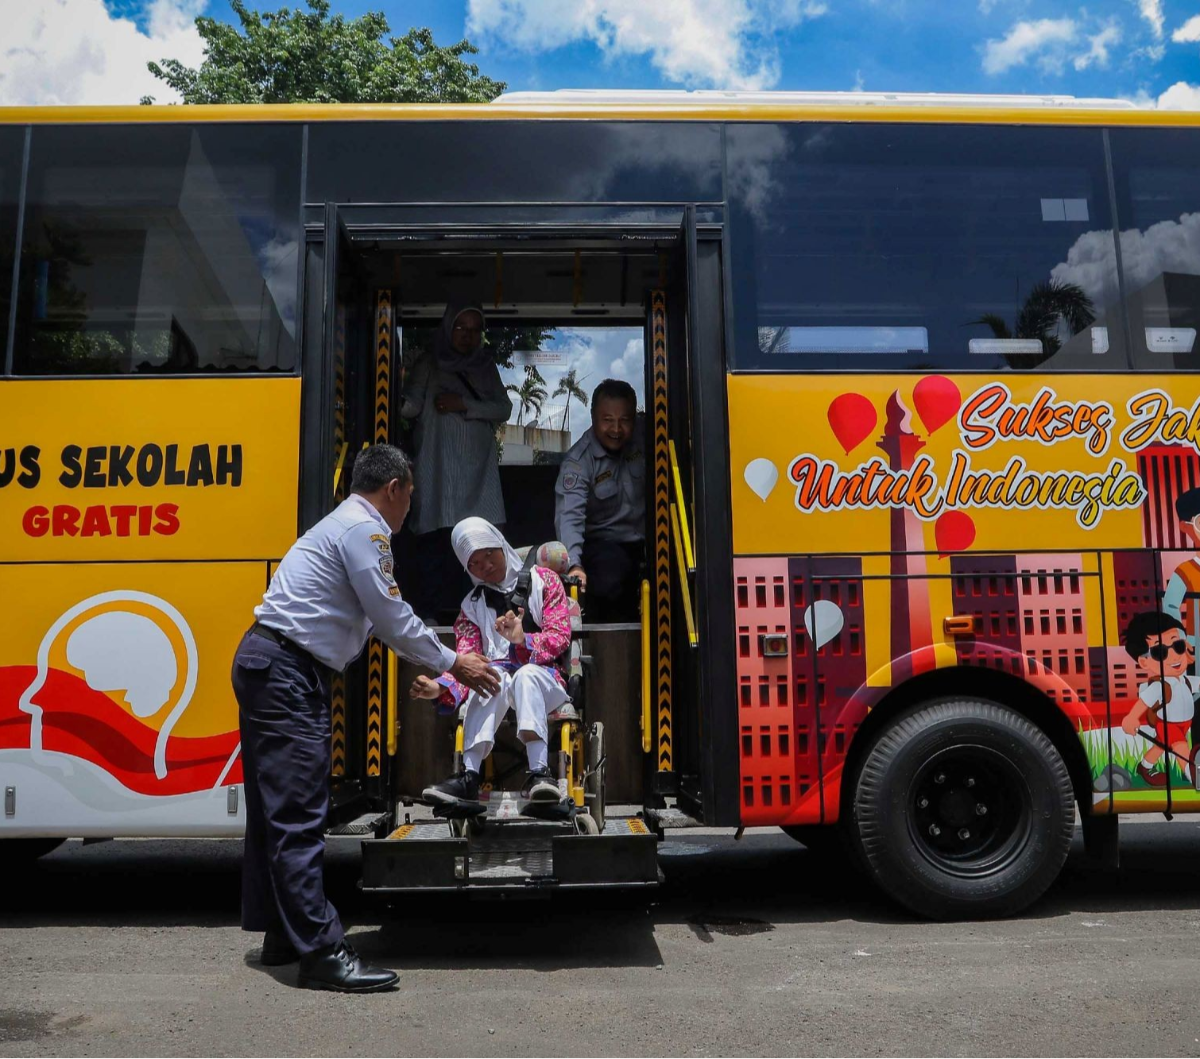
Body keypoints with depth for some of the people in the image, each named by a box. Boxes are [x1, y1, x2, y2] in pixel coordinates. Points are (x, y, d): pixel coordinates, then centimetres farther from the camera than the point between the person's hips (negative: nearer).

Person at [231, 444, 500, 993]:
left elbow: (378, 618, 28)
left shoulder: (344, 525, 22)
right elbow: (391, 617, -11)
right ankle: (321, 951, -7)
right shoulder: (363, 528, -10)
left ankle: (281, 934, 23)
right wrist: (452, 664, 0)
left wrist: (437, 662, 34)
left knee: (277, 809, 14)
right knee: (298, 813, -10)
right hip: (286, 671, -11)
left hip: (266, 665, 11)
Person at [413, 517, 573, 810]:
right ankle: (469, 777, -43)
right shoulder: (473, 604, 14)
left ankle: (539, 773, -47)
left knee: (526, 675, -37)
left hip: (544, 680, -1)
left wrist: (524, 640, -24)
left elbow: (560, 637, -3)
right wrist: (441, 687, -21)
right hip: (498, 688, 1)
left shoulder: (543, 581, 7)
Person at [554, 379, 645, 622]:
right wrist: (574, 564, -45)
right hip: (605, 541, -3)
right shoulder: (578, 461, -17)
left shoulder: (646, 434, -6)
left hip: (649, 537, 3)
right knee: (608, 583, -33)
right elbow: (569, 516, -28)